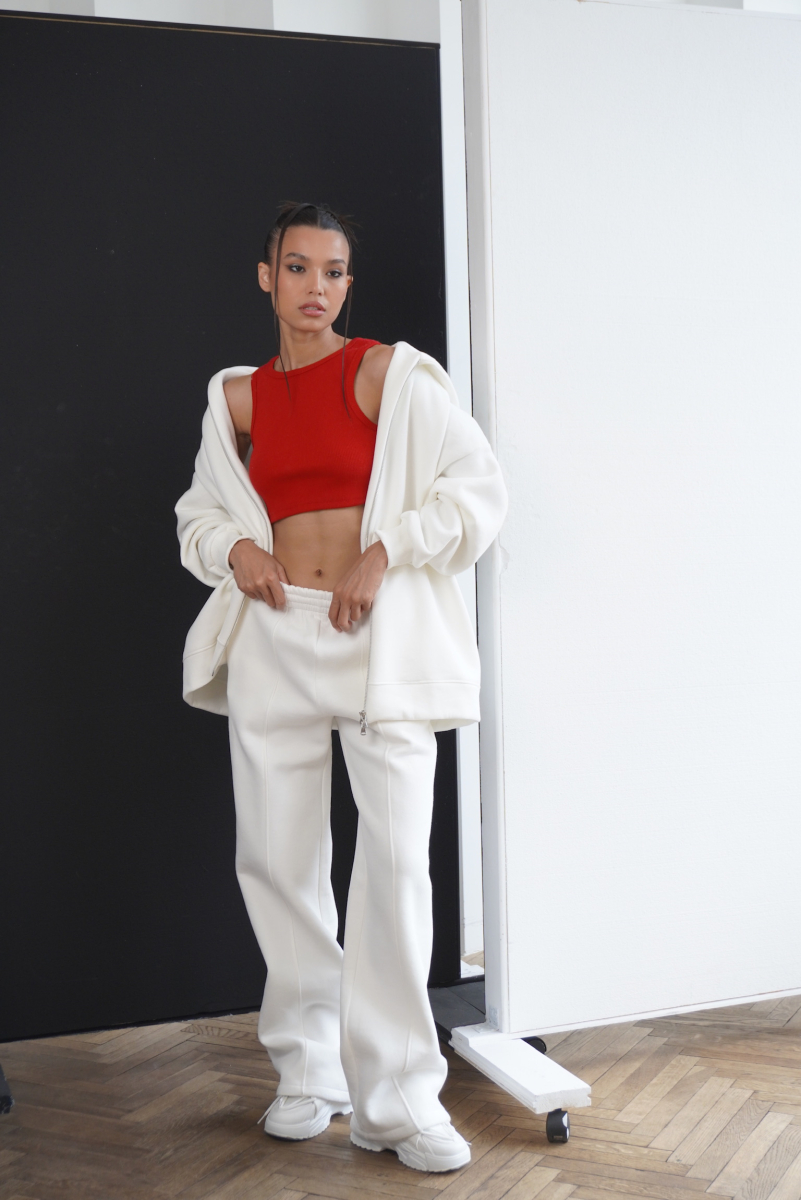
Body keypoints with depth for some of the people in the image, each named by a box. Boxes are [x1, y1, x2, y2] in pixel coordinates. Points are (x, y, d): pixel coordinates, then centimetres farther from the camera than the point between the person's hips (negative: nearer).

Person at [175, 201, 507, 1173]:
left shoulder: (390, 373, 0)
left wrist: (384, 551, -14)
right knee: (276, 856, 7)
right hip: (273, 638, 4)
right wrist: (233, 548, 0)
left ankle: (397, 1098, 4)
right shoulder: (238, 396, 11)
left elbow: (479, 489, -4)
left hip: (381, 640, -3)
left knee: (396, 858, -7)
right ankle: (309, 1069, 24)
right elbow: (199, 510, 22)